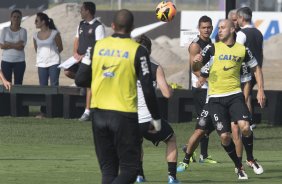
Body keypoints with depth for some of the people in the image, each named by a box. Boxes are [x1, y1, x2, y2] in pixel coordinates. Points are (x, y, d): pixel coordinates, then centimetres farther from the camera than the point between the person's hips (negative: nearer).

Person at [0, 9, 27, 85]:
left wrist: (8, 44, -9)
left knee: (18, 84, 1)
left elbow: (21, 46, -10)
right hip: (6, 61, 1)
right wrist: (15, 45, -9)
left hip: (19, 61, -1)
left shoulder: (23, 31, 1)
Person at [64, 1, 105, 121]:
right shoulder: (81, 25, 12)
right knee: (68, 72, -4)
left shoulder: (98, 26, -14)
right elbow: (77, 40, 17)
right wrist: (75, 53, -1)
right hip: (80, 58, 8)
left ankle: (87, 112, -6)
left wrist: (85, 56, -20)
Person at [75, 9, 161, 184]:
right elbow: (148, 89, -7)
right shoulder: (137, 51, -7)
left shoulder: (97, 46, 2)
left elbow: (81, 80, 5)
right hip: (124, 115, -4)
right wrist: (156, 118, 3)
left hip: (99, 112, 4)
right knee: (130, 169, 3)